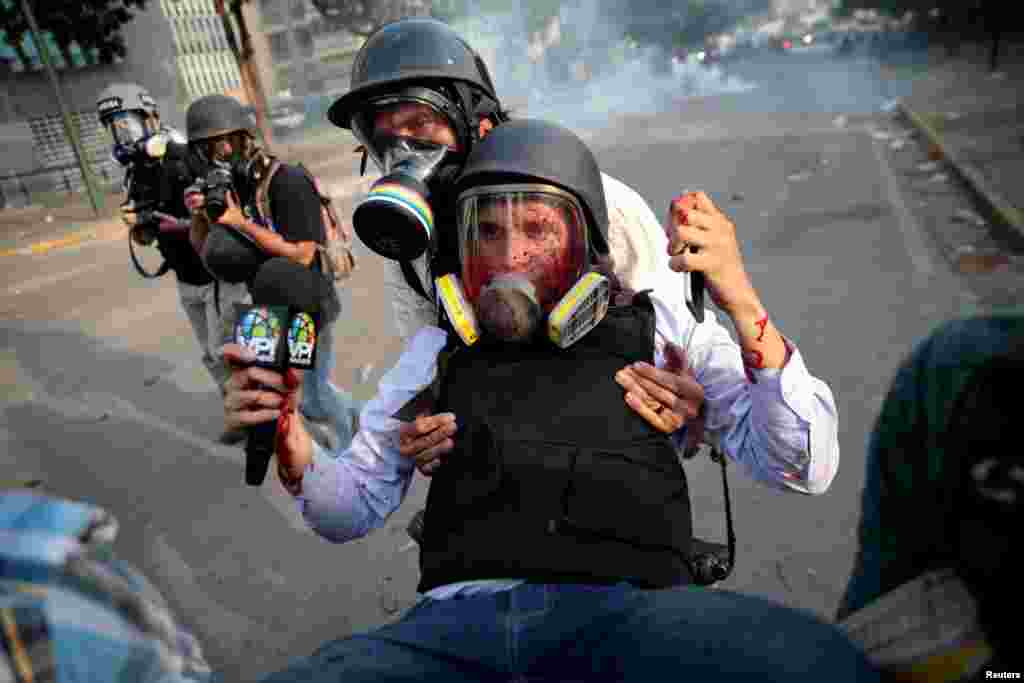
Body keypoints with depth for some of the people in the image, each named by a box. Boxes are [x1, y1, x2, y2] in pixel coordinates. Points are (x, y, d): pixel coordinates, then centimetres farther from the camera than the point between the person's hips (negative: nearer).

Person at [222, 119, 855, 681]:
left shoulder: (655, 326, 13)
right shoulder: (438, 350, 18)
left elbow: (802, 466, 6)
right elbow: (352, 508, 21)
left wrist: (742, 303, -9)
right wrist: (289, 437, -2)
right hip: (459, 615, 3)